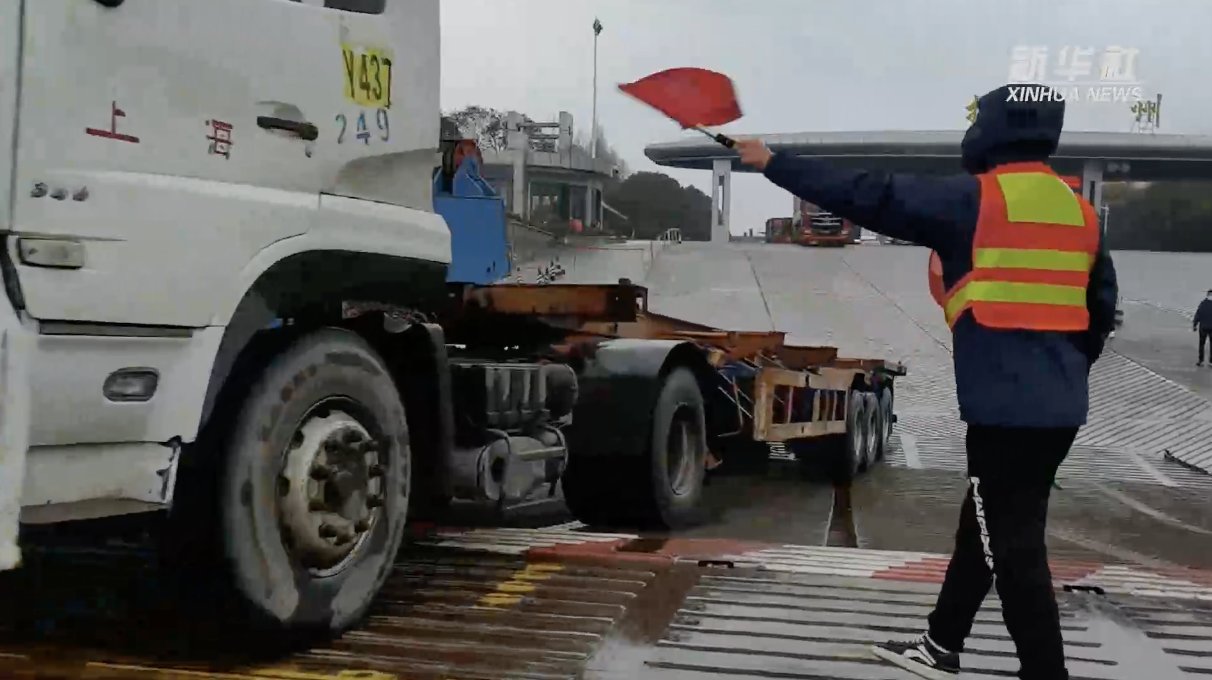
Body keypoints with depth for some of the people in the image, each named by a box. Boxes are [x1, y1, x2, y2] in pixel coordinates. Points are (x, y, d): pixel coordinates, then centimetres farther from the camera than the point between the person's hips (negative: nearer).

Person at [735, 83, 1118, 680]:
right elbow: (1101, 309, 17)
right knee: (983, 525, 20)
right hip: (1058, 405, 8)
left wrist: (773, 163, -1)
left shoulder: (973, 199, -9)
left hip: (1006, 403, -8)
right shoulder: (1079, 211, 12)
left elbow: (865, 196, -9)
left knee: (1012, 546, -1)